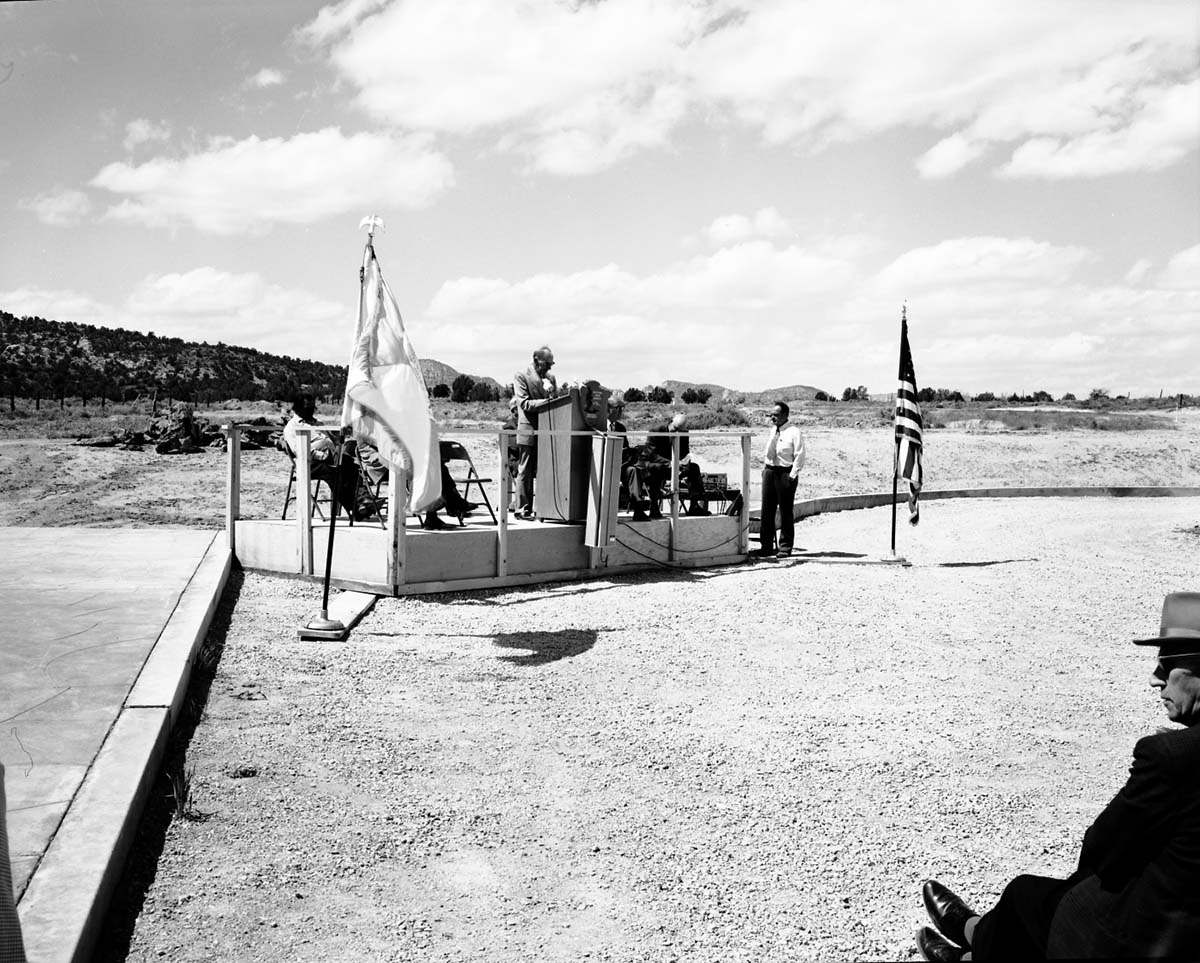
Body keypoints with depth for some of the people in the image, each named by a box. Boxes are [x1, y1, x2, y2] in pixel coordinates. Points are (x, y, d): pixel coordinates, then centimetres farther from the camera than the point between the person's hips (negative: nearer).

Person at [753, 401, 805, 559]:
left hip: (785, 473, -6)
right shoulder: (772, 431, 13)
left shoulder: (794, 432, -8)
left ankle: (785, 547, 9)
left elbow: (799, 456, -11)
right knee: (766, 511, 6)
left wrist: (792, 475, -15)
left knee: (786, 512, 1)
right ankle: (766, 546, 13)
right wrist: (764, 468, 11)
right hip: (769, 471, 7)